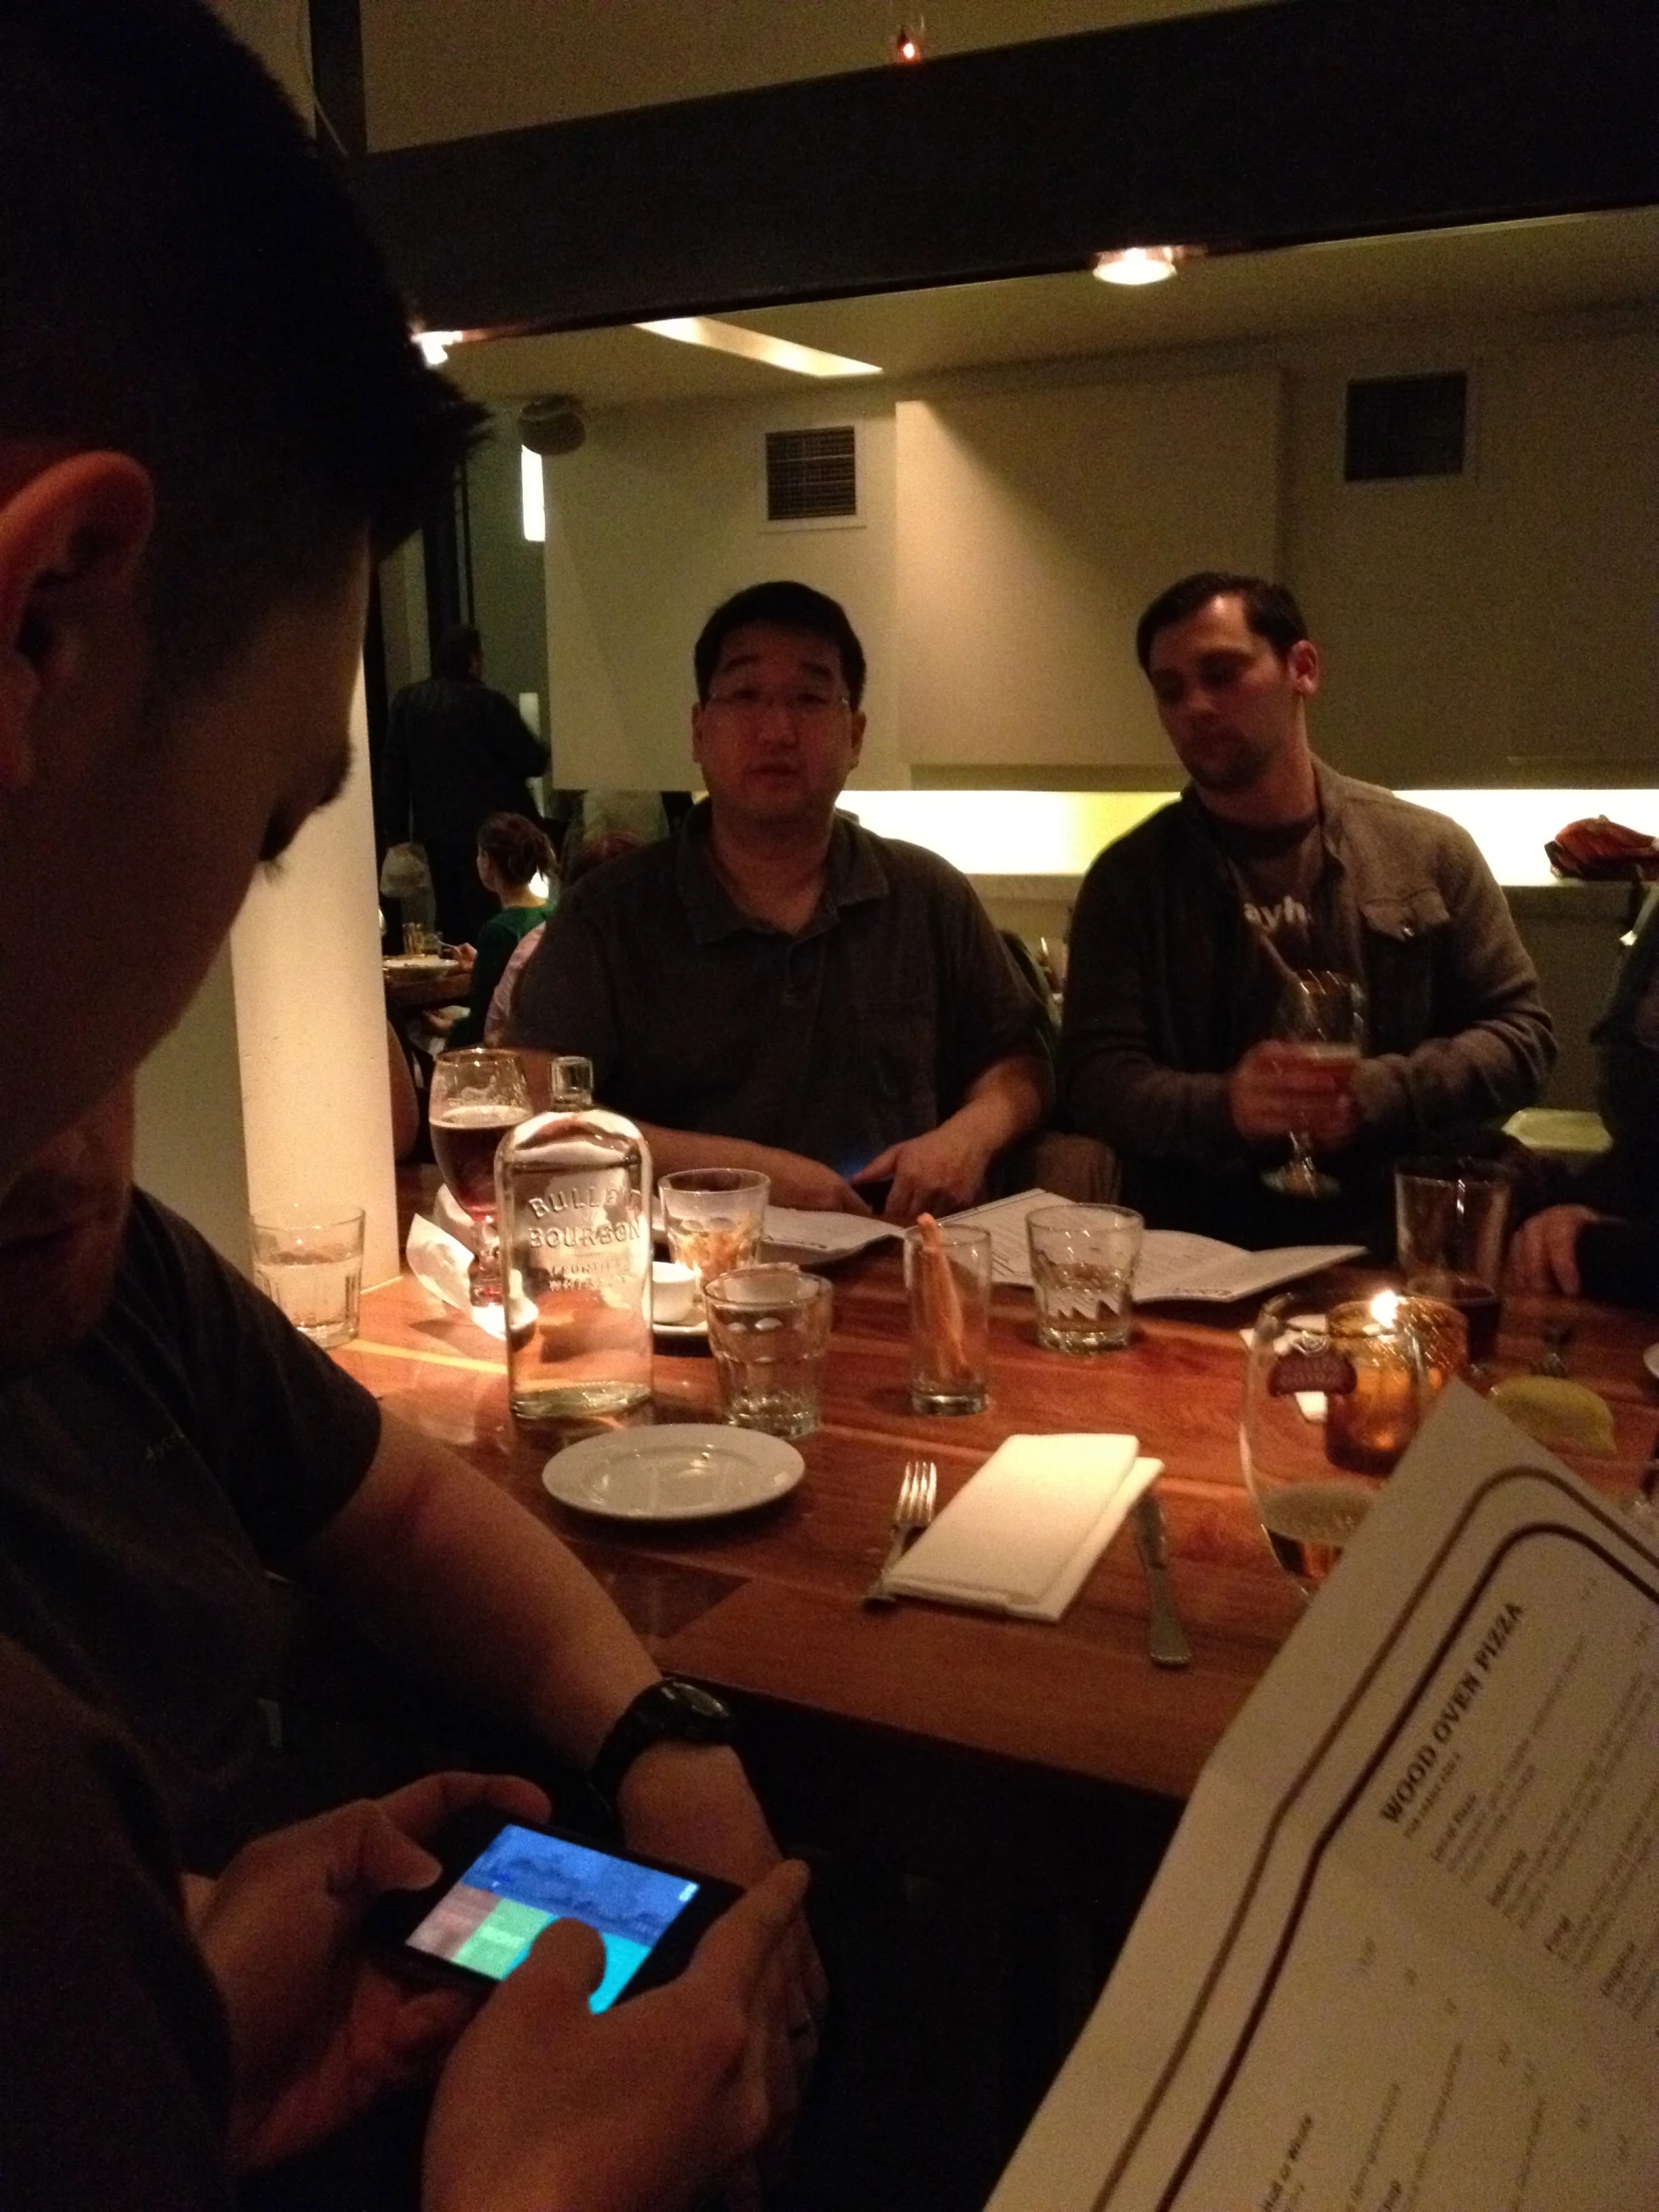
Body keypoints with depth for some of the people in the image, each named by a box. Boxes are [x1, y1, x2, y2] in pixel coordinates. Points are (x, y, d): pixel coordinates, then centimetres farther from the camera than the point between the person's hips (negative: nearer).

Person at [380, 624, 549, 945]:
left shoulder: (407, 701, 4)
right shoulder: (489, 704, -10)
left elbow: (393, 771, 4)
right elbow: (532, 761, -7)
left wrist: (396, 833, 8)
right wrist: (541, 750, 16)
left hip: (436, 832, 5)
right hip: (488, 832, -5)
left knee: (451, 920, 13)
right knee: (488, 920, -1)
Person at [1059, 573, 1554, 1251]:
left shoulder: (1428, 851, 9)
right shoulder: (1128, 878, 7)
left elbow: (1520, 1035, 10)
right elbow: (1094, 1077, 0)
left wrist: (1374, 1097, -9)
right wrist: (1222, 1107, -20)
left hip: (1394, 1250, 1)